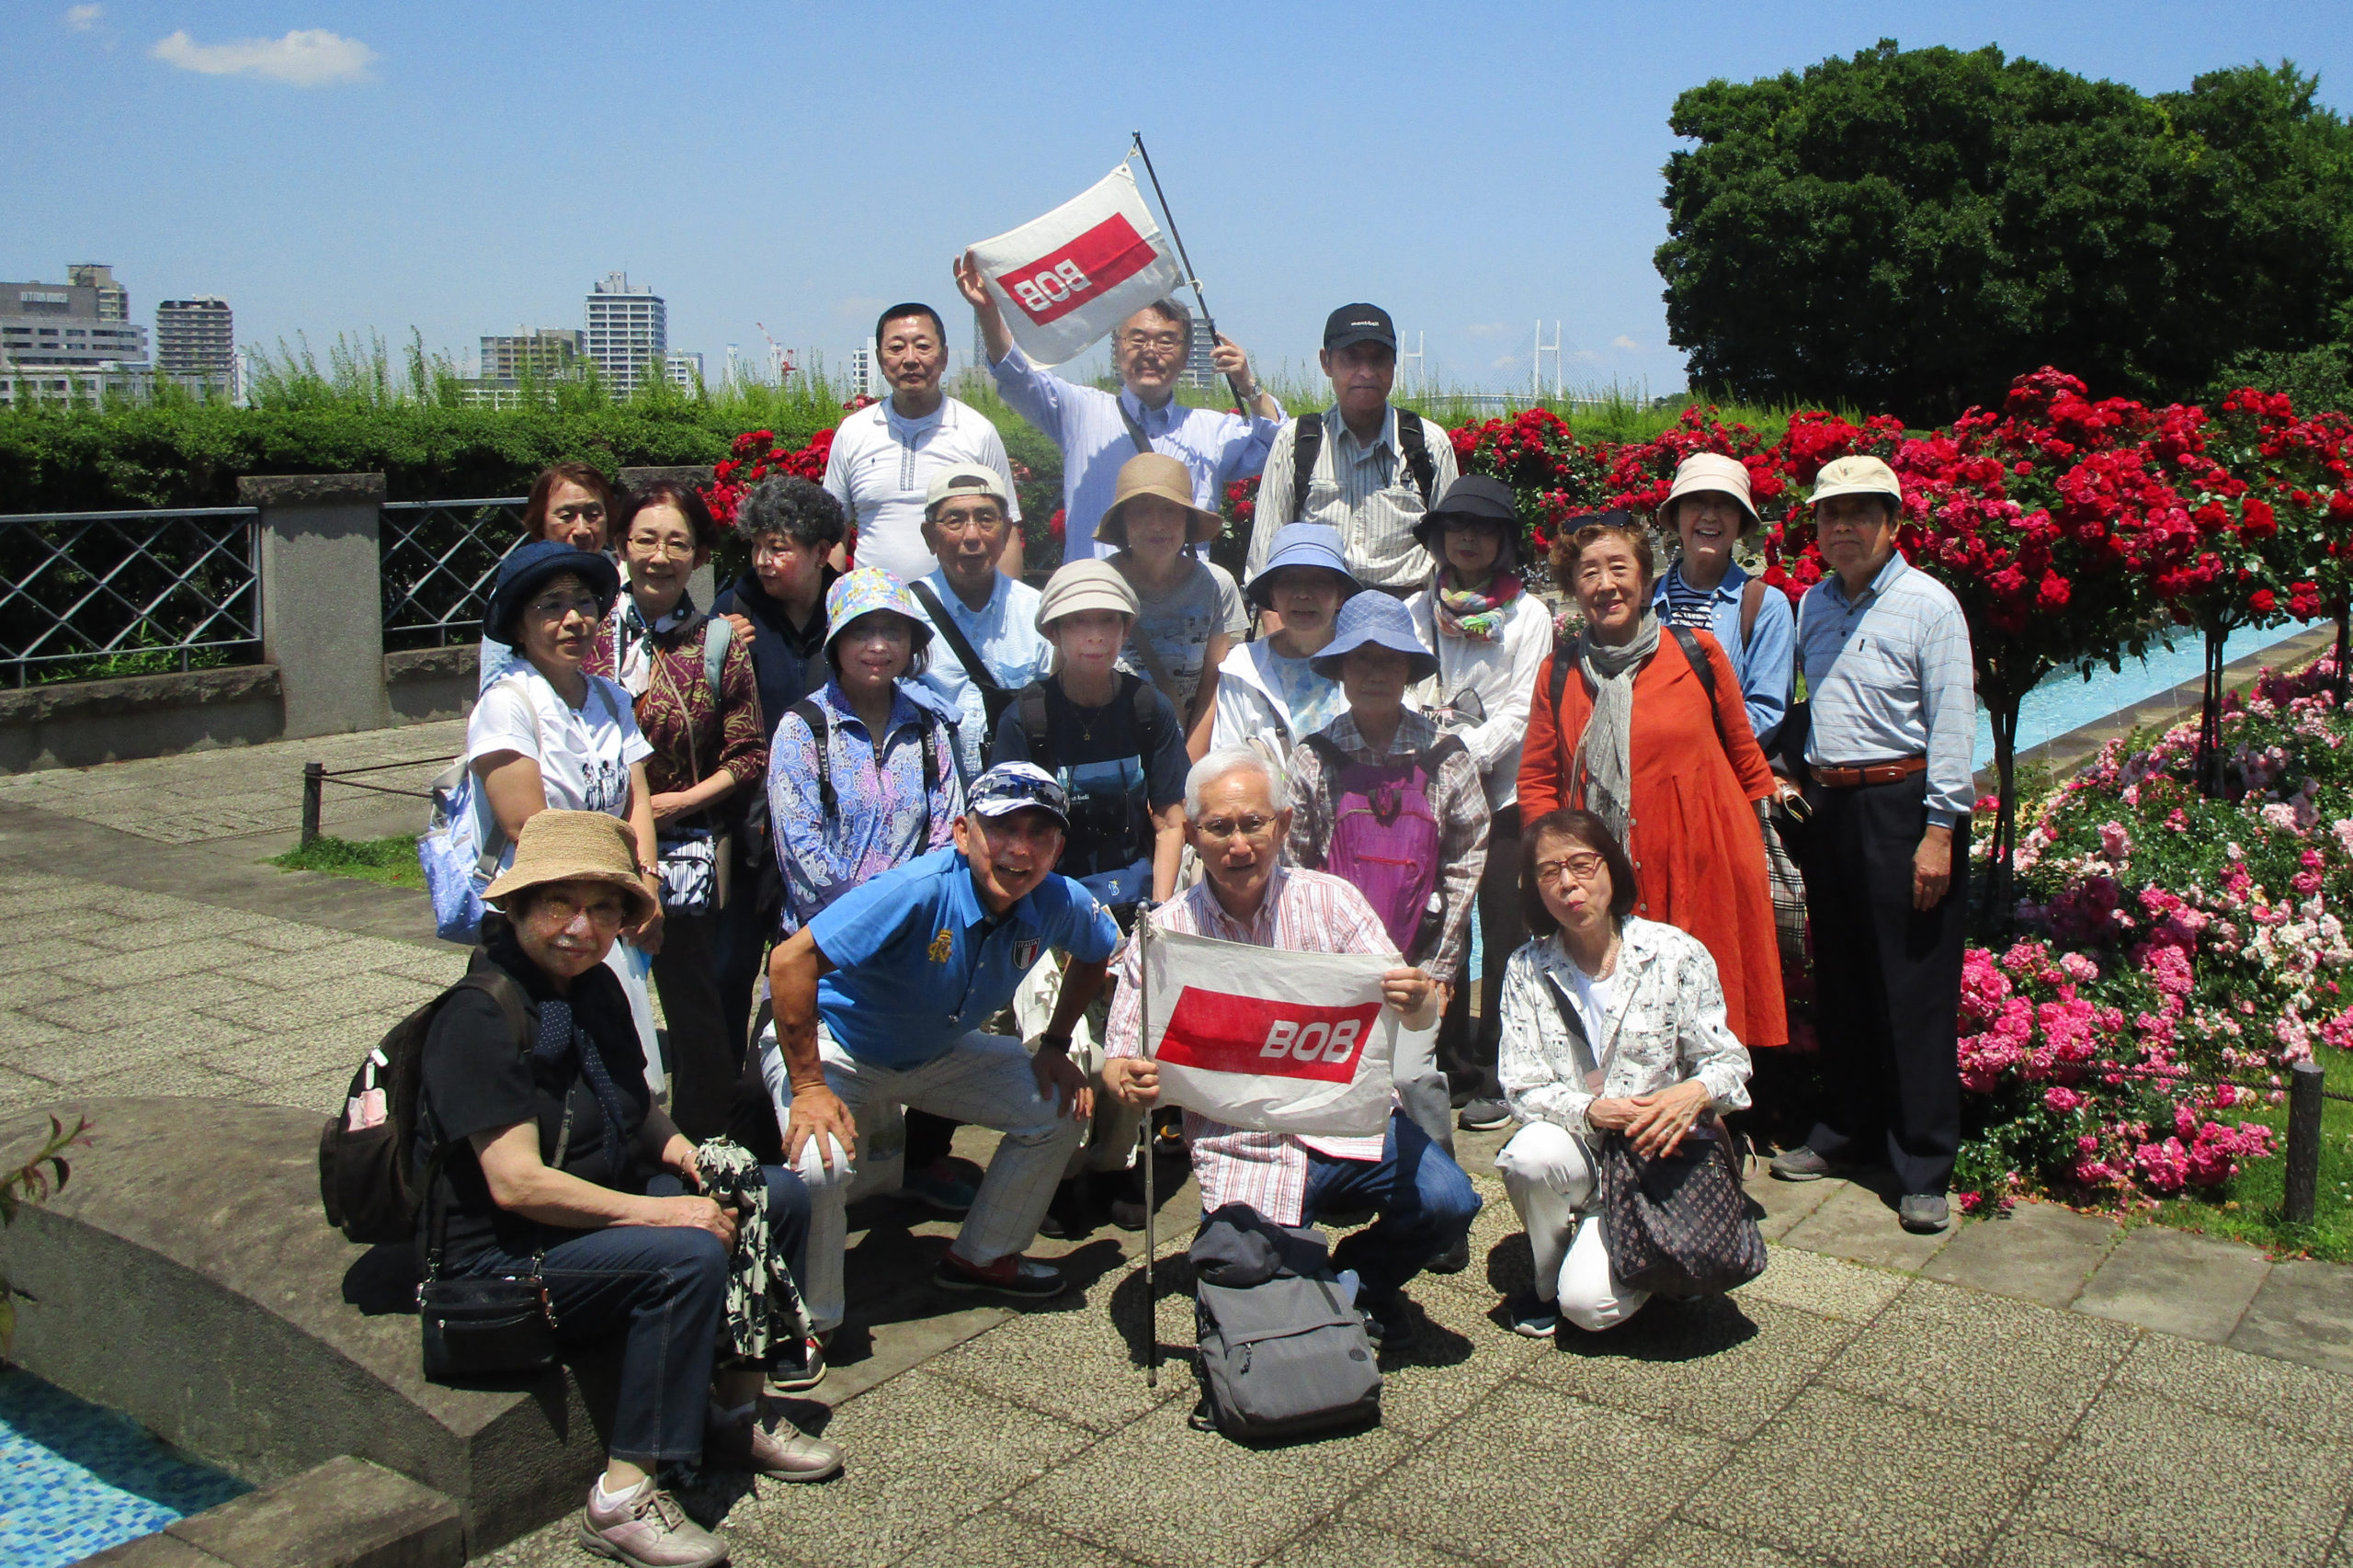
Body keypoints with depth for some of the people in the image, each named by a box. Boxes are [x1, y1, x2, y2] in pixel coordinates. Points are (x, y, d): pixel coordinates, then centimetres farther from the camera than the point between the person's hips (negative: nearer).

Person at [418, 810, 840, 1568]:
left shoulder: (594, 987, 5)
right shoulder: (478, 1016, -22)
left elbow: (632, 1100, 22)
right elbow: (517, 1183, -26)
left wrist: (670, 1143, -1)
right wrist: (661, 1212, -25)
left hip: (602, 1207, 9)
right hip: (498, 1257, -9)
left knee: (779, 1195, 1)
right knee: (690, 1257, -30)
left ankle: (735, 1414, 8)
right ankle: (622, 1496, -21)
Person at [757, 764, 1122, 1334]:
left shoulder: (1058, 904, -16)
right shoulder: (918, 890, -36)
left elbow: (1098, 954, 10)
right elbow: (790, 960, -37)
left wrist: (1055, 1044, 2)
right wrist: (808, 1087, -34)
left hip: (939, 1051, 6)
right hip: (834, 1043, -6)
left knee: (1063, 1105, -1)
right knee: (818, 1163, -32)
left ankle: (982, 1257, 20)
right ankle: (809, 1321, -4)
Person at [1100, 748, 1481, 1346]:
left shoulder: (1329, 900, -2)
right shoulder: (1163, 933, -3)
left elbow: (1415, 1014, -8)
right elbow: (1120, 1064, -1)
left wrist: (1418, 1001, -33)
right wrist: (1130, 1082, -27)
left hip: (1348, 1122, 1)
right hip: (1241, 1150, -1)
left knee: (1447, 1201, -22)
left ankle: (1357, 1275, 9)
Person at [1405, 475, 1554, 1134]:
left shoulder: (1528, 614, 5)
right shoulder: (1415, 612, 12)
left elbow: (1522, 710, -3)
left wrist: (1466, 750, -15)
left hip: (1504, 791, -2)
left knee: (1505, 935, -1)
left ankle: (1499, 1076, 7)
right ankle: (1453, 1069, 15)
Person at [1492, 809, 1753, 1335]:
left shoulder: (1676, 955, -5)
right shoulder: (1527, 970, -1)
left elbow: (1729, 1061, -2)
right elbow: (1522, 1088, -6)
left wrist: (1696, 1091, -26)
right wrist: (1590, 1111, -26)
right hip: (1576, 1148, 2)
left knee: (1591, 1303, -23)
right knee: (1531, 1156, -35)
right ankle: (1546, 1281, -3)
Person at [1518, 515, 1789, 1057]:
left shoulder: (1696, 653, 5)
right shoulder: (1559, 672, 9)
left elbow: (1744, 757, 14)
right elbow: (1536, 782, 13)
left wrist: (1757, 845, 11)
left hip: (1702, 870, -1)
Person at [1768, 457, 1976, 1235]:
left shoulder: (1928, 604, -7)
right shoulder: (1813, 604, 12)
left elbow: (1952, 724, -10)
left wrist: (1940, 830, -15)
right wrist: (1803, 789, 9)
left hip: (1903, 802, -6)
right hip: (1828, 804, 6)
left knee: (1915, 989, -2)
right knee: (1840, 978, 13)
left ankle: (1924, 1168, 5)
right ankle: (1847, 1130, 28)